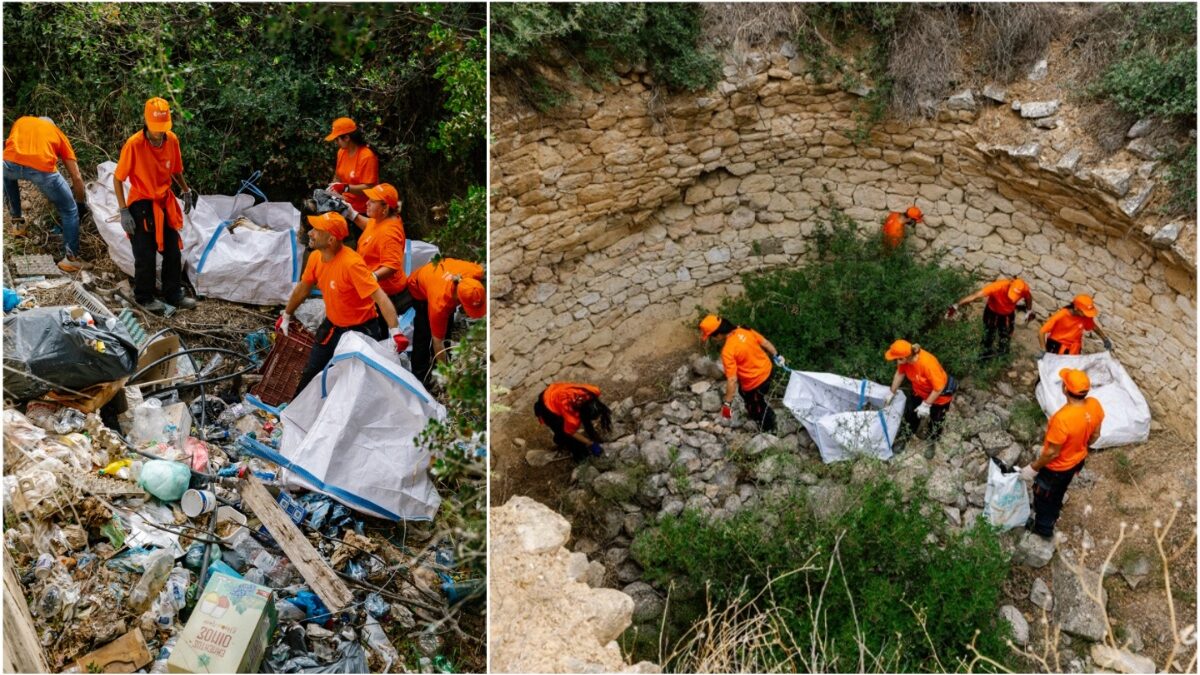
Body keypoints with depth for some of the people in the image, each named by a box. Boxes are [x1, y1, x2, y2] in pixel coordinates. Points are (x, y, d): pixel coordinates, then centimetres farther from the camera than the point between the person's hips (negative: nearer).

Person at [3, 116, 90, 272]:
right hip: (42, 168, -2)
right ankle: (70, 259, 12)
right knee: (70, 211, 17)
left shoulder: (21, 121, 37)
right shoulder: (58, 133, 31)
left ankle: (17, 222, 45)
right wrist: (81, 204, 39)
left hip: (10, 163, 3)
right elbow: (77, 178, 26)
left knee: (7, 176, 42)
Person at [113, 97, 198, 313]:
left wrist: (186, 191, 10)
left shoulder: (172, 140, -7)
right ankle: (144, 297, 19)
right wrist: (124, 211, -16)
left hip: (165, 202, 5)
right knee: (146, 256, 1)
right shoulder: (134, 144, -21)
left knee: (173, 251, 12)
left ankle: (173, 293, 28)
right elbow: (117, 178, -14)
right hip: (142, 205, -5)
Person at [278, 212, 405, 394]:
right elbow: (302, 289, 12)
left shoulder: (351, 263, -30)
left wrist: (395, 332, -44)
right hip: (332, 327, 7)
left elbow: (380, 298, -34)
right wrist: (286, 316, 24)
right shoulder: (315, 257, -7)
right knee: (310, 374, 15)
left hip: (360, 331, -7)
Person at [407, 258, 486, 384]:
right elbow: (437, 342, -32)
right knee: (425, 333, -11)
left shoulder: (476, 272, -40)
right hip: (419, 289, -5)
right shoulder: (440, 303, -47)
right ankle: (419, 377, 1)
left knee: (446, 332, 7)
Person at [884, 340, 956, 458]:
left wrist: (926, 405, -27)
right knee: (910, 413, 19)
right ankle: (904, 437, 44)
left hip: (939, 395, -5)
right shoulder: (905, 359, -25)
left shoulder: (927, 363, -45)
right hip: (920, 392, 5)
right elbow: (900, 373, -4)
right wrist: (892, 393, 4)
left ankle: (932, 443, 45)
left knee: (936, 421, 18)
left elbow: (939, 387, -34)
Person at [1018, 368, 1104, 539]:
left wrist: (1033, 468, -13)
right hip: (1077, 460, 7)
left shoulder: (1063, 419, -43)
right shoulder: (1095, 405, -22)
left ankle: (1043, 527, 48)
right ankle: (1052, 514, 63)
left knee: (1043, 495, 24)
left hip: (1057, 467, -6)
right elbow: (1095, 435, -2)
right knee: (1059, 490, 35)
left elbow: (1052, 453, -29)